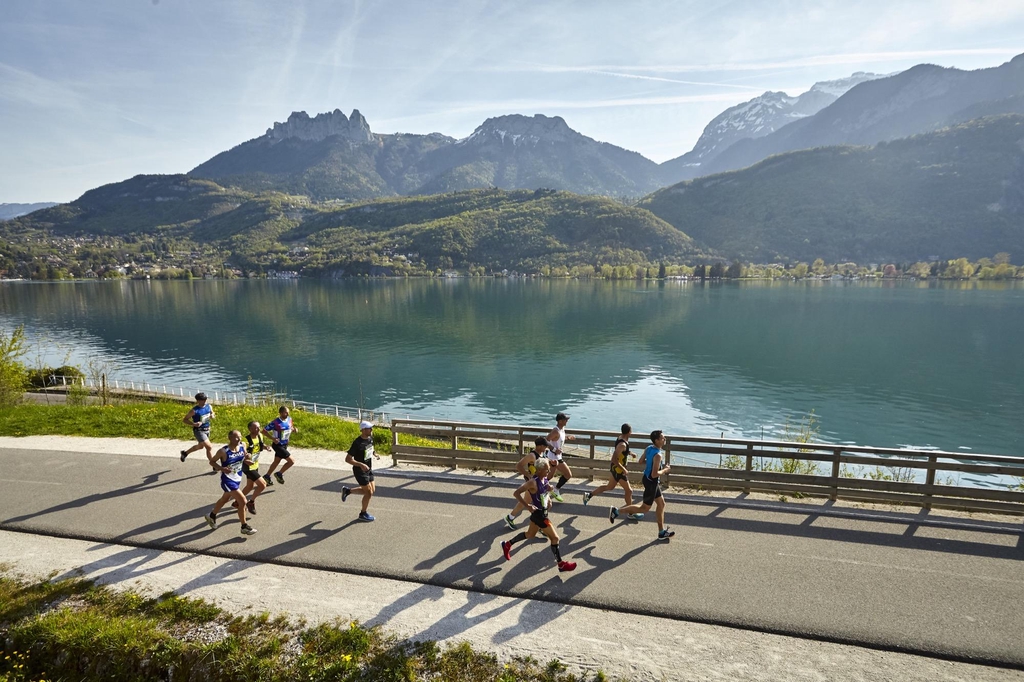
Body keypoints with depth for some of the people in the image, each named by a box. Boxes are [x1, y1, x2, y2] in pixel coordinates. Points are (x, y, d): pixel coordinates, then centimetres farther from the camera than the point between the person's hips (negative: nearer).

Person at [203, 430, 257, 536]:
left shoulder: (242, 447, -6)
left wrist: (247, 458, -16)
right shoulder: (223, 451, -22)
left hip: (237, 479, 7)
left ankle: (211, 516, 54)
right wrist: (222, 468, -25)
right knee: (242, 501, -12)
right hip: (227, 480, -7)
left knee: (224, 499, 28)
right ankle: (244, 527, 4)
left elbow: (244, 461, 8)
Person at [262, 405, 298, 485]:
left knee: (276, 461, 22)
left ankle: (267, 477, 38)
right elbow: (264, 430, -16)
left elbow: (291, 428, 15)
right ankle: (279, 474, 10)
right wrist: (273, 438, -24)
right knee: (291, 461, -10)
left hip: (285, 445, 8)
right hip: (278, 445, -8)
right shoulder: (276, 422, -22)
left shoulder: (289, 419, -2)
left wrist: (294, 430, -9)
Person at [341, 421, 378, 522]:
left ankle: (347, 490, 29)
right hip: (360, 471, -8)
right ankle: (363, 514, 21)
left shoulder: (370, 438, -1)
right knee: (369, 492, -2)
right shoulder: (357, 443, -25)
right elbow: (348, 459, -23)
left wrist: (374, 454, 0)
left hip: (368, 469, 8)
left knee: (372, 490, 14)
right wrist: (361, 465, -32)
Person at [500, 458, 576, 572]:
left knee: (530, 534, 26)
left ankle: (507, 544, 42)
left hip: (543, 512, 9)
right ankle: (561, 565, 16)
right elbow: (516, 493, -27)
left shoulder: (545, 479, -3)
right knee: (554, 538, 0)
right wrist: (528, 506, -27)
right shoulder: (533, 482, -27)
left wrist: (548, 498, 0)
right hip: (538, 514, -9)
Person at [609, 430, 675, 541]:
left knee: (661, 504, 18)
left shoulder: (649, 448, -1)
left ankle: (662, 532, 27)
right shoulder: (658, 455, -27)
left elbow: (641, 461, 11)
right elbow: (654, 474, -28)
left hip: (648, 478, 9)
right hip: (651, 482, -9)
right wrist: (665, 470, -13)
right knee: (645, 508, 6)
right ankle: (616, 511, 8)